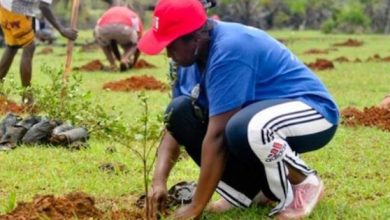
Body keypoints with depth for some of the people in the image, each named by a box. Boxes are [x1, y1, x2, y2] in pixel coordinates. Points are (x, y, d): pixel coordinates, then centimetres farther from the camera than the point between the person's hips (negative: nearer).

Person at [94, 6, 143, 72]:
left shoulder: (110, 12, 47)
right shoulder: (135, 17, 39)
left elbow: (112, 40, 53)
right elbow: (138, 42, 45)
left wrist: (119, 58, 65)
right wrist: (134, 62, 58)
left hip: (103, 28, 2)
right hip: (124, 29, -2)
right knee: (132, 44, 33)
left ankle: (112, 64, 20)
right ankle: (125, 59, 5)